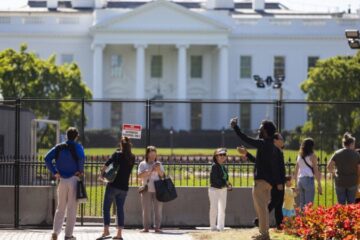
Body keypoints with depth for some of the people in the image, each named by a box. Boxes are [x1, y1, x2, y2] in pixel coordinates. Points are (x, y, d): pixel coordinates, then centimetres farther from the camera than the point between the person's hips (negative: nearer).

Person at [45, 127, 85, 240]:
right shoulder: (77, 147, -3)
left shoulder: (59, 147, 8)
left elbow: (47, 159, -3)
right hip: (74, 180, -3)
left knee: (60, 208, 11)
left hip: (62, 180, 3)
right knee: (72, 209, 4)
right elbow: (81, 157, -24)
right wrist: (81, 171, -10)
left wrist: (54, 172, 0)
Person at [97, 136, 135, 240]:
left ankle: (106, 231, -8)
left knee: (106, 208, 1)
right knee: (120, 209, 8)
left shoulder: (117, 154, -7)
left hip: (113, 185, -4)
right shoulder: (132, 158, 6)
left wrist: (102, 172, -2)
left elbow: (107, 164, -18)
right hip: (124, 187, 4)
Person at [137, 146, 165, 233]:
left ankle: (157, 227, 2)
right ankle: (146, 227, 3)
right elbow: (139, 175, -6)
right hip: (146, 190, -1)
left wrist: (158, 170, -12)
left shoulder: (158, 164, 11)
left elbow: (162, 176, 7)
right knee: (146, 209, -1)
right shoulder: (142, 164, 6)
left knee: (158, 209, -2)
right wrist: (150, 170, -16)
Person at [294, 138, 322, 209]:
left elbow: (296, 171, 16)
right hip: (309, 179, -6)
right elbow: (316, 171, -6)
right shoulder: (312, 156, -4)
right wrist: (319, 185, -3)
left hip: (300, 180, 6)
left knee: (302, 204, 11)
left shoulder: (299, 156, 13)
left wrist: (296, 184, 23)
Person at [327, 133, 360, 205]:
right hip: (352, 182, -1)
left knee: (341, 204, 7)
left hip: (340, 182, 1)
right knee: (351, 204, 7)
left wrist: (333, 173, 15)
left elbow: (329, 167, -2)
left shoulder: (337, 153, -1)